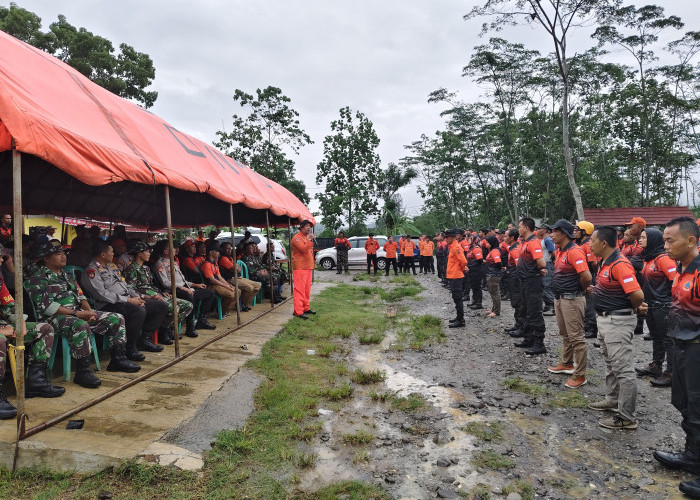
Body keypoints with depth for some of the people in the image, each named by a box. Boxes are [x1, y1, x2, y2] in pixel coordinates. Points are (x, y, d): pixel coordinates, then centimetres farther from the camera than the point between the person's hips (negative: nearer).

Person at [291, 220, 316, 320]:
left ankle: (306, 308, 21)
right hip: (300, 268, -9)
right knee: (299, 289, -10)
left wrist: (313, 263, 21)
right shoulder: (297, 237, -9)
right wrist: (310, 240, -22)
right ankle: (298, 311, -10)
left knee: (307, 289, 13)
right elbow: (303, 248, -23)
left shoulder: (307, 237, 20)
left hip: (308, 267, 9)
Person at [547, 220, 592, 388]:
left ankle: (580, 375, 7)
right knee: (565, 334, 22)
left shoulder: (574, 251, -20)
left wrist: (580, 289, -10)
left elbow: (586, 276, -29)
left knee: (576, 337, -2)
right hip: (559, 298, 10)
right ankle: (567, 363, 38)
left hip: (572, 299, -10)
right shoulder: (560, 251, 10)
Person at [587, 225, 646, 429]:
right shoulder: (605, 262, 9)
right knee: (610, 365, 23)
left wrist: (635, 308, -10)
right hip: (605, 319, 11)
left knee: (623, 369, -2)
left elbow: (637, 295, -29)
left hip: (618, 321, -11)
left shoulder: (620, 264, -23)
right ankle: (613, 400, 39)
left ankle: (627, 417, 6)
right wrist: (596, 290, 2)